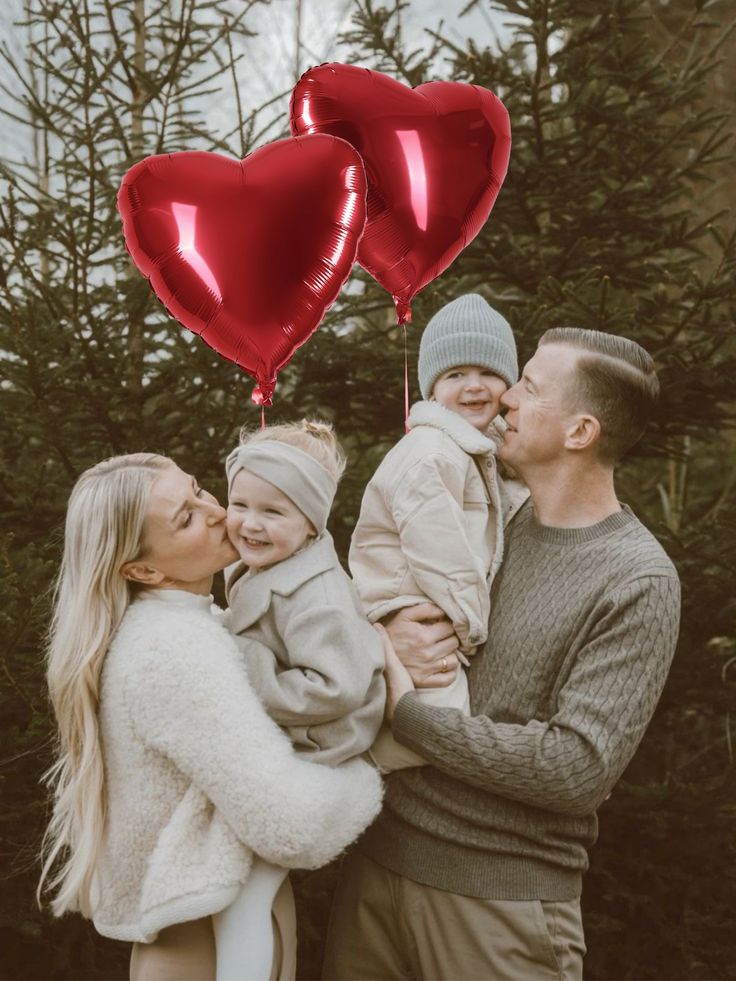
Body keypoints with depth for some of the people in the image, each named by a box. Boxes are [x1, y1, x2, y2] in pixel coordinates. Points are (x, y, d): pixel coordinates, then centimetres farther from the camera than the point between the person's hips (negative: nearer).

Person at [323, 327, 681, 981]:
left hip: (505, 898, -5)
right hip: (382, 854, 6)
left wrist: (407, 712, -15)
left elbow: (578, 768, -21)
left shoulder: (637, 583, -13)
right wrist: (380, 638, -10)